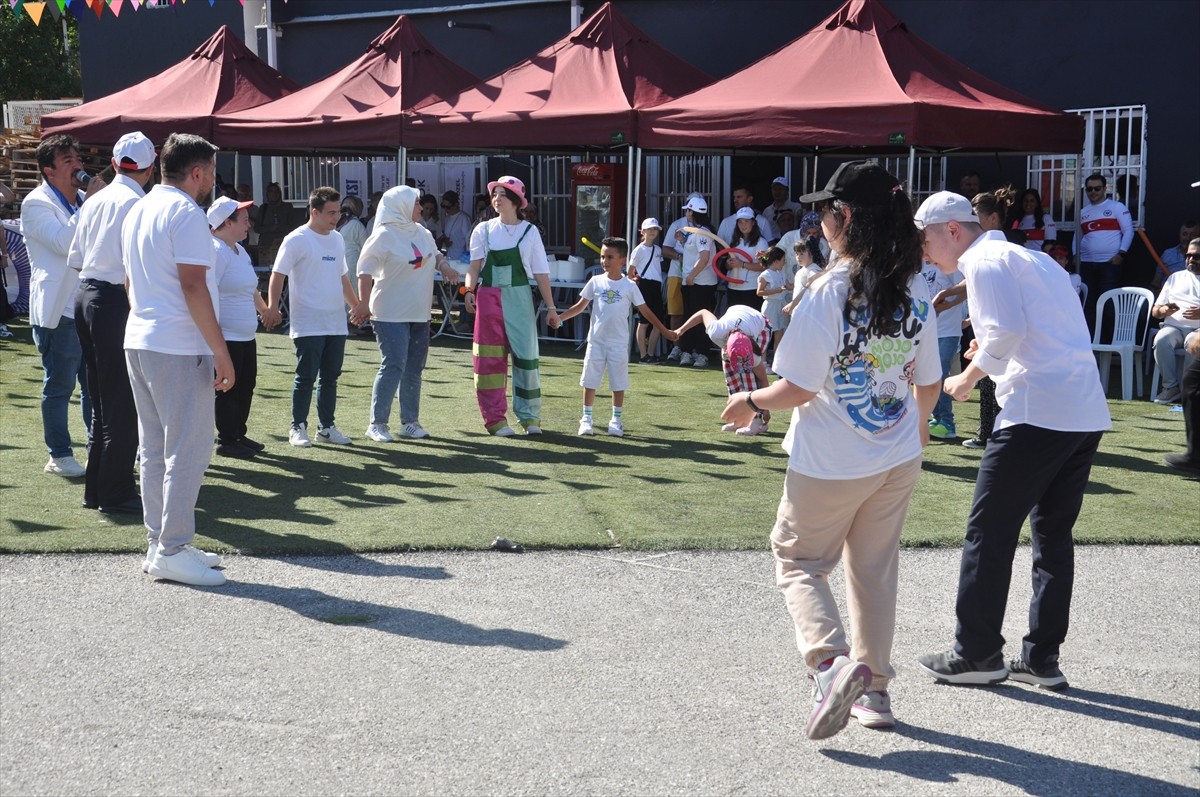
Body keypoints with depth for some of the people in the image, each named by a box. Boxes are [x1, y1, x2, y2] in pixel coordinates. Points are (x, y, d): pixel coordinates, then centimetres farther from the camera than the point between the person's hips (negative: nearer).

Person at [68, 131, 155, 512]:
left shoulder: (94, 201, 11)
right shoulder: (137, 204, -12)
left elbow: (75, 258, 14)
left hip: (86, 294, 8)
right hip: (117, 299, -8)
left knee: (102, 398, 15)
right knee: (123, 399, -1)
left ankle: (96, 488, 21)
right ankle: (116, 492, 3)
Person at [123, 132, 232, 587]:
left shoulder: (137, 211, 16)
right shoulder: (185, 213, -13)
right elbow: (193, 286, -19)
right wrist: (222, 353, -17)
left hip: (138, 340, 10)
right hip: (179, 348, -9)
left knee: (155, 449, 12)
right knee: (188, 450, -5)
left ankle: (159, 545, 17)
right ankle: (172, 551, -4)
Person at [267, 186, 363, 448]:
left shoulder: (337, 239, 14)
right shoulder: (296, 240, -9)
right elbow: (278, 275, -10)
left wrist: (357, 306, 23)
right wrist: (272, 307, -20)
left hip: (336, 323, 7)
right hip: (308, 325, -7)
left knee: (330, 377, 11)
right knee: (306, 377, -3)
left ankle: (326, 426, 19)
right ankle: (298, 428, 7)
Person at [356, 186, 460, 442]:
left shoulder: (422, 232, 10)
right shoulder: (384, 236, -12)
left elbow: (435, 254, 26)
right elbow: (365, 270, -13)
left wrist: (444, 266, 3)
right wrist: (364, 303, -19)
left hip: (419, 314, 8)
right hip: (391, 315, -8)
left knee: (414, 369, 11)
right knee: (393, 366, -12)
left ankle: (410, 422, 19)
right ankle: (377, 423, -4)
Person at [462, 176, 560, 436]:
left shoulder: (529, 232, 6)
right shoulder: (484, 230, 8)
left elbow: (541, 273, 5)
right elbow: (474, 266, 1)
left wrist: (550, 307, 2)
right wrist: (470, 291, -17)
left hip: (519, 298, -1)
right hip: (489, 297, 1)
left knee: (526, 354, -3)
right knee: (490, 358, 0)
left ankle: (530, 416, 7)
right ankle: (495, 418, 4)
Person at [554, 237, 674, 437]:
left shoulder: (629, 286, -3)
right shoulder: (596, 282, 1)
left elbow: (645, 311, 3)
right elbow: (580, 306, 7)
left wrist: (664, 331, 2)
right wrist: (559, 318, -5)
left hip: (618, 342, -1)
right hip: (596, 340, 1)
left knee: (618, 383, 3)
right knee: (590, 381, 4)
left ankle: (616, 420, 13)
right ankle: (586, 418, 14)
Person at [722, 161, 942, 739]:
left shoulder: (831, 290, -20)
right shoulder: (914, 290, 0)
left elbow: (799, 387, -19)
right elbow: (928, 383, 9)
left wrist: (751, 402, 0)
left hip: (830, 464, -6)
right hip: (898, 461, 6)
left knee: (798, 561, 11)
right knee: (874, 570, 18)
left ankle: (831, 661, -10)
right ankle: (874, 688, 25)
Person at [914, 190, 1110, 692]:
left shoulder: (984, 262, -3)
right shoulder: (1031, 259, 25)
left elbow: (1005, 332, -17)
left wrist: (968, 378, -4)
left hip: (1037, 414, -9)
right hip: (1087, 413, 9)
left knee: (989, 532, 0)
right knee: (1053, 534, 14)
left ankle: (977, 655, 6)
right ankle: (1042, 658, 17)